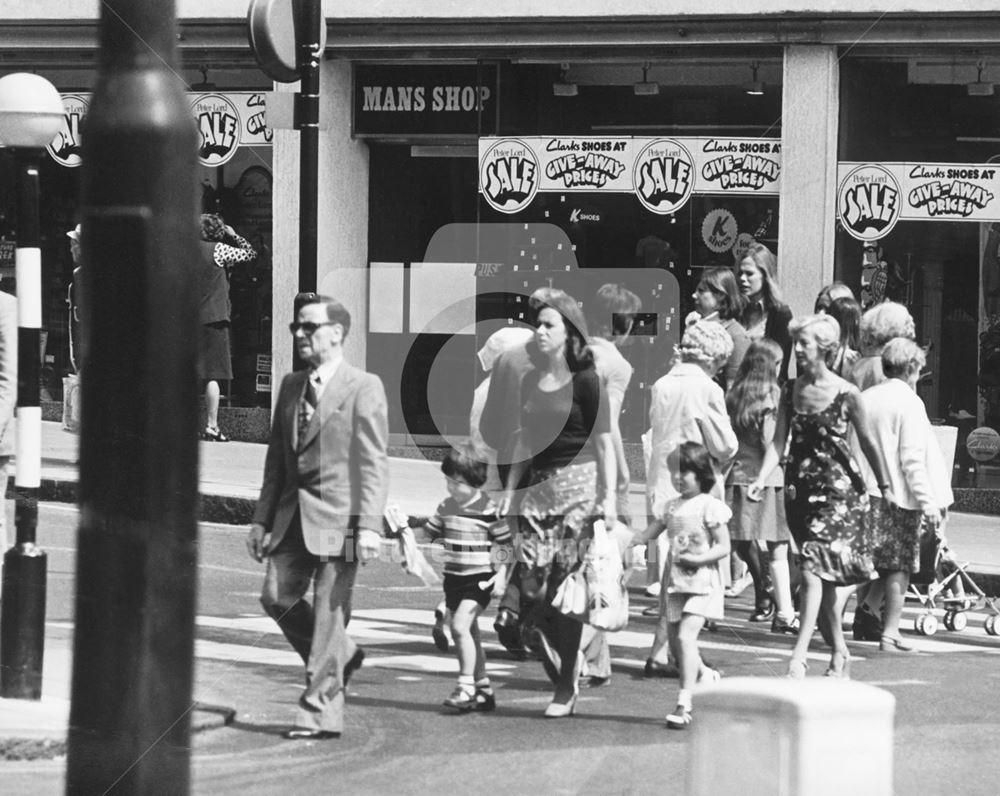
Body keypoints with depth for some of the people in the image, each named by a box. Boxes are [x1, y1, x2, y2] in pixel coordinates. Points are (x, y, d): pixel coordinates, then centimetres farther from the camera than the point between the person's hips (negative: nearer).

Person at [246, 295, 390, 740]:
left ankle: (320, 712, 1)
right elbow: (277, 457, 19)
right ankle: (340, 656, 21)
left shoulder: (363, 388, -6)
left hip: (338, 518, -6)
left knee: (329, 612, -4)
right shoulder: (291, 387, 15)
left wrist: (369, 524, -17)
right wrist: (262, 518, 14)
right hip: (294, 515, 6)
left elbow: (373, 463, -10)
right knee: (277, 598, -2)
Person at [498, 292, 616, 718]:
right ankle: (562, 663, 12)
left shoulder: (585, 380, -4)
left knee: (567, 583, -6)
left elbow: (603, 442, -6)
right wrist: (510, 490, 13)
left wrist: (608, 496, -12)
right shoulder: (531, 381, 12)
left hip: (578, 485, -6)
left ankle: (567, 686, 1)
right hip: (539, 487, 6)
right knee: (531, 582, -5)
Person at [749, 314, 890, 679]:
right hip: (800, 490, 5)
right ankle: (840, 653, 22)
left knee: (814, 570, -16)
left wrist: (885, 486, 13)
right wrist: (761, 480, -12)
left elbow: (867, 443, 3)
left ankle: (799, 656, -20)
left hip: (838, 489, -5)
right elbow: (779, 443, 2)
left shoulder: (846, 394, -8)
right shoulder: (790, 391, 5)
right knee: (824, 578, 10)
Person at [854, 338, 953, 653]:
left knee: (875, 564, 15)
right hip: (899, 496, -6)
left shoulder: (865, 398, 8)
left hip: (866, 493, 6)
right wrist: (927, 502, -13)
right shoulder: (909, 402, -11)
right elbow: (912, 459, -15)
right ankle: (890, 633, 1)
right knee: (899, 567, 2)